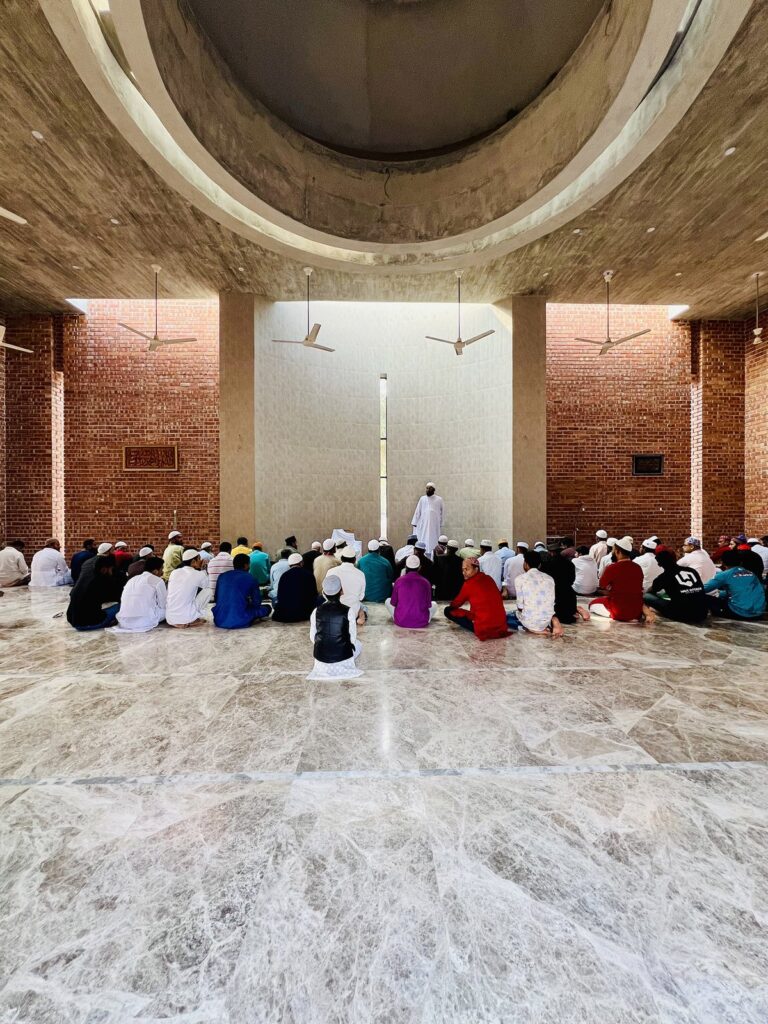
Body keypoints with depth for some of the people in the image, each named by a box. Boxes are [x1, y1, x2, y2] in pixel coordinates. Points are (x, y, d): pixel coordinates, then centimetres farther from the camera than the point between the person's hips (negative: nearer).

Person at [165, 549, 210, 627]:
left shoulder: (174, 572, 7)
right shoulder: (198, 575, -7)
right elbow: (208, 585, 14)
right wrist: (202, 569, 17)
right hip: (185, 618, -6)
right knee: (208, 590, 10)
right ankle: (194, 620, 6)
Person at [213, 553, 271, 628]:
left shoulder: (222, 576, 9)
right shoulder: (250, 578, -4)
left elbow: (216, 599, 20)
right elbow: (257, 603, 2)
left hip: (219, 621, 2)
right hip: (240, 622, -2)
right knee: (267, 607, 18)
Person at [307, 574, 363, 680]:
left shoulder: (316, 611, -7)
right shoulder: (348, 611, -14)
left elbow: (313, 638, 2)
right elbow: (352, 638, -6)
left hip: (321, 659, 3)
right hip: (343, 657, -2)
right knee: (357, 645, 31)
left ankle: (326, 666, 19)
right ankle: (342, 665, 14)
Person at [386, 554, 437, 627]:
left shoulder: (399, 580, -7)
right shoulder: (425, 582, -7)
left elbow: (393, 603, 2)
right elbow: (429, 605, 2)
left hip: (401, 621, -1)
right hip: (421, 623, 1)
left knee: (388, 601, 23)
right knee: (434, 604, 27)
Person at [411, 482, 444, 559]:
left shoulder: (439, 499, 3)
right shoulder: (422, 499, 7)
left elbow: (442, 512, 7)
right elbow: (417, 511, 8)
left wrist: (441, 525, 5)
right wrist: (414, 523, 3)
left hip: (434, 525, -1)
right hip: (423, 525, 1)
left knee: (432, 542, -3)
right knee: (423, 542, -2)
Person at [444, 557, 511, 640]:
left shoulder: (469, 584, -11)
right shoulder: (488, 579, 6)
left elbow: (457, 603, 3)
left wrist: (451, 605, 27)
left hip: (484, 627, -7)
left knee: (448, 610, 2)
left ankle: (479, 629, -3)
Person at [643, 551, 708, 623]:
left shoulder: (665, 576, 0)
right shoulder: (692, 570, 13)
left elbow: (651, 592, 16)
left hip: (682, 615, -5)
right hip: (702, 615, 5)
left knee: (646, 597, 4)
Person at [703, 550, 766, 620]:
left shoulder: (724, 575, -5)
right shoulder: (751, 573, 15)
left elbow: (704, 589, -6)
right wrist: (719, 593, 37)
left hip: (740, 614, -6)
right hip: (759, 614, 7)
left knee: (709, 599, 7)